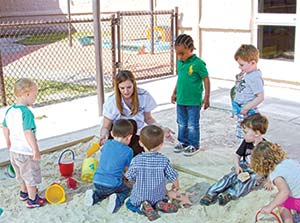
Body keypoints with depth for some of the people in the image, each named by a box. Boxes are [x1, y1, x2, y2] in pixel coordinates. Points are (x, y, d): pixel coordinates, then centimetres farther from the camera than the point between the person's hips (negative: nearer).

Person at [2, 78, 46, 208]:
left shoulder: (9, 110, 1)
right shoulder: (26, 112, -25)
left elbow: (5, 128, 12)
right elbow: (28, 133, -31)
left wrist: (9, 143, 26)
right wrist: (36, 150, -25)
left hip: (14, 150, 8)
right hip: (26, 152, -8)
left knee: (21, 174, 29)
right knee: (31, 176, 10)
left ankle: (24, 192, 49)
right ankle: (32, 200, 24)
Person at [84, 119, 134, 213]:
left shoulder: (107, 144, 9)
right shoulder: (128, 151, -4)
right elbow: (126, 169, 7)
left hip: (97, 182, 5)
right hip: (113, 184, -4)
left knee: (104, 190, 34)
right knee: (127, 189, 23)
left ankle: (94, 196, 6)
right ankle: (117, 199, -6)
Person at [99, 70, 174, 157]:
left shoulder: (144, 96, -14)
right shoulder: (112, 101, -17)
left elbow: (148, 118, 1)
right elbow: (106, 127, -11)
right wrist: (104, 136, -33)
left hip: (136, 135, 1)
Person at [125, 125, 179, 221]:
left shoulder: (136, 160, -17)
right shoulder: (164, 161, -16)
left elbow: (130, 178, -6)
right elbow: (173, 177, -7)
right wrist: (176, 186, 17)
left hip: (139, 197, -2)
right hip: (158, 197, 2)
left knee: (129, 204, 25)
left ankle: (143, 207, -7)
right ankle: (161, 204, -1)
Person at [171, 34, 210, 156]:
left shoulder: (198, 63, -16)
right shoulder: (180, 62, 4)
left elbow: (206, 80, -12)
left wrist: (206, 97, -12)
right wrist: (174, 93, 20)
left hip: (193, 101, -6)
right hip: (180, 100, 7)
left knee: (192, 125, 5)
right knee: (181, 123, 17)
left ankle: (194, 145, 18)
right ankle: (183, 142, 32)